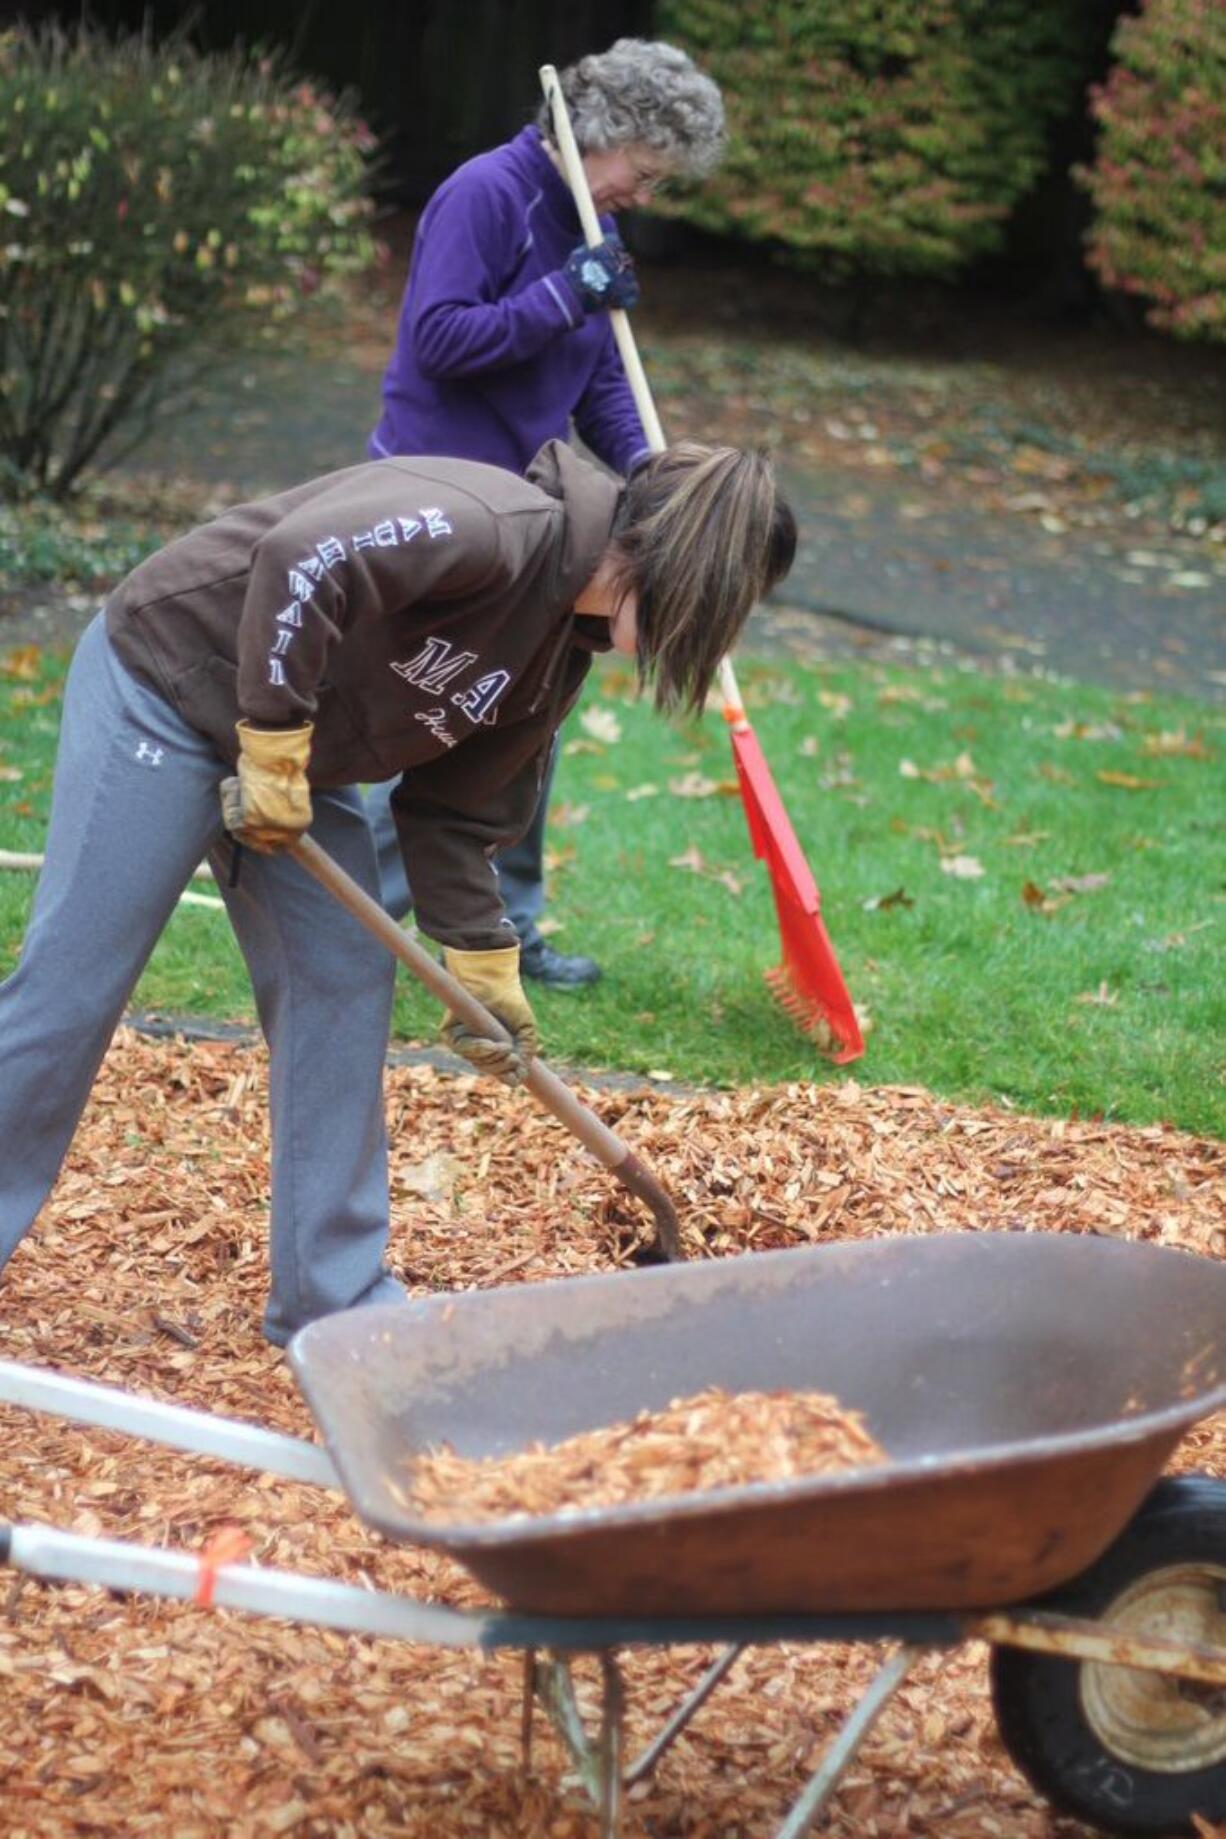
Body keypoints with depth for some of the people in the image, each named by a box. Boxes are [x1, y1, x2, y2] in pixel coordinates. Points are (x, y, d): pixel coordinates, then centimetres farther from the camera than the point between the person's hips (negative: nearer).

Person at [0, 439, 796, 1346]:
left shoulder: (560, 653, 4)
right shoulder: (510, 526, -26)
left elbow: (456, 812, 10)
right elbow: (300, 560, -35)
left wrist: (487, 977, 10)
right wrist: (273, 751, -27)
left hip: (295, 759, 9)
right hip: (164, 684, -9)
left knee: (344, 982, 5)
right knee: (74, 981, -6)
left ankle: (335, 1296, 12)